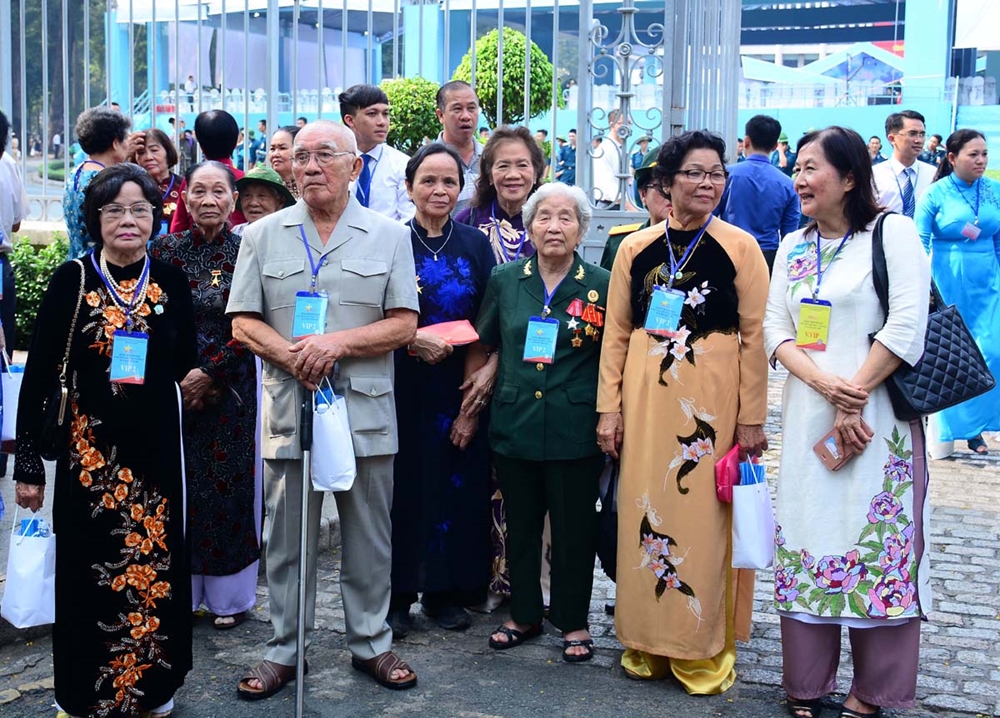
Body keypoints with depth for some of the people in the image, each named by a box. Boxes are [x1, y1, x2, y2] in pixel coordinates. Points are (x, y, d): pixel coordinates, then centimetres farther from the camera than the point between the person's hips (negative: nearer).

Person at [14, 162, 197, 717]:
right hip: (89, 451, -2)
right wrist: (27, 462, -4)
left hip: (155, 449, 2)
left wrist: (198, 377, -5)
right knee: (90, 571, 5)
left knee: (154, 567, 7)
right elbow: (38, 373, -3)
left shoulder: (171, 282, 3)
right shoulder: (72, 280, -4)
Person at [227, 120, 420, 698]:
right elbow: (244, 323, 4)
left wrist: (336, 344, -15)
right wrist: (291, 355, -15)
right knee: (288, 539, 8)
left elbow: (404, 325, -2)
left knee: (370, 538, 8)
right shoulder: (263, 235, 7)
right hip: (289, 409, 1)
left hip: (365, 409, 0)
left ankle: (371, 643, 23)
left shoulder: (390, 236, 4)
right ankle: (284, 650, 21)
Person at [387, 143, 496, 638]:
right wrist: (413, 339, -19)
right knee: (402, 486, 1)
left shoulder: (475, 247, 4)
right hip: (401, 388, -2)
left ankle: (445, 591, 19)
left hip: (458, 390, 2)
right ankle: (396, 594, 13)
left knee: (455, 488, 6)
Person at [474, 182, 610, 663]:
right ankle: (524, 614, 28)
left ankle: (573, 622, 21)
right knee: (520, 525, 12)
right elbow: (485, 346, 15)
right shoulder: (504, 281, 5)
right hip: (514, 422, 3)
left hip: (574, 429, -3)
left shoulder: (601, 285, -2)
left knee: (574, 527, 6)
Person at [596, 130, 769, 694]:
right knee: (644, 515, 8)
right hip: (646, 398, 3)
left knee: (705, 520, 2)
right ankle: (647, 643, 23)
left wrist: (752, 418, -5)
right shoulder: (636, 250, 5)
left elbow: (756, 337, -3)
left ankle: (704, 651, 16)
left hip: (712, 401, -3)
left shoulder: (740, 248, -2)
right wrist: (610, 409, 4)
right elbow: (616, 332, 7)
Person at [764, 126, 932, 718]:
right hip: (808, 420, 5)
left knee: (880, 545, -1)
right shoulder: (794, 246, 13)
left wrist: (853, 396, -14)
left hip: (879, 419, -5)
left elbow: (906, 326, -12)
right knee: (807, 539, 7)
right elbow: (775, 328, 5)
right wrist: (825, 385, -11)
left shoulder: (893, 233, -3)